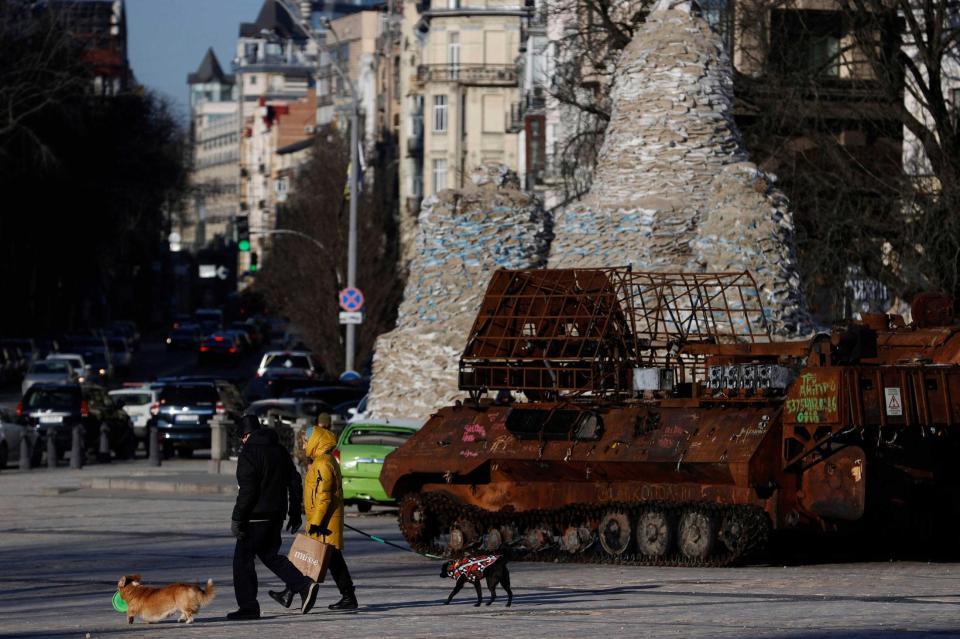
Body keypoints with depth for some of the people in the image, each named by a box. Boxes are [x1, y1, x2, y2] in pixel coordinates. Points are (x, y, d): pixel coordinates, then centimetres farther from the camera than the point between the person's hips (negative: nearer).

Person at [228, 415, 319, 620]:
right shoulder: (280, 450, 12)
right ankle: (304, 585, 2)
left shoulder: (249, 453, -12)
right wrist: (295, 513, 20)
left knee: (243, 558, 1)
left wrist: (237, 519, -16)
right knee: (269, 555, 18)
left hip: (257, 517, -8)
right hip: (276, 515, 8)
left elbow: (247, 490, -19)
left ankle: (248, 607, -1)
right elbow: (295, 482, 15)